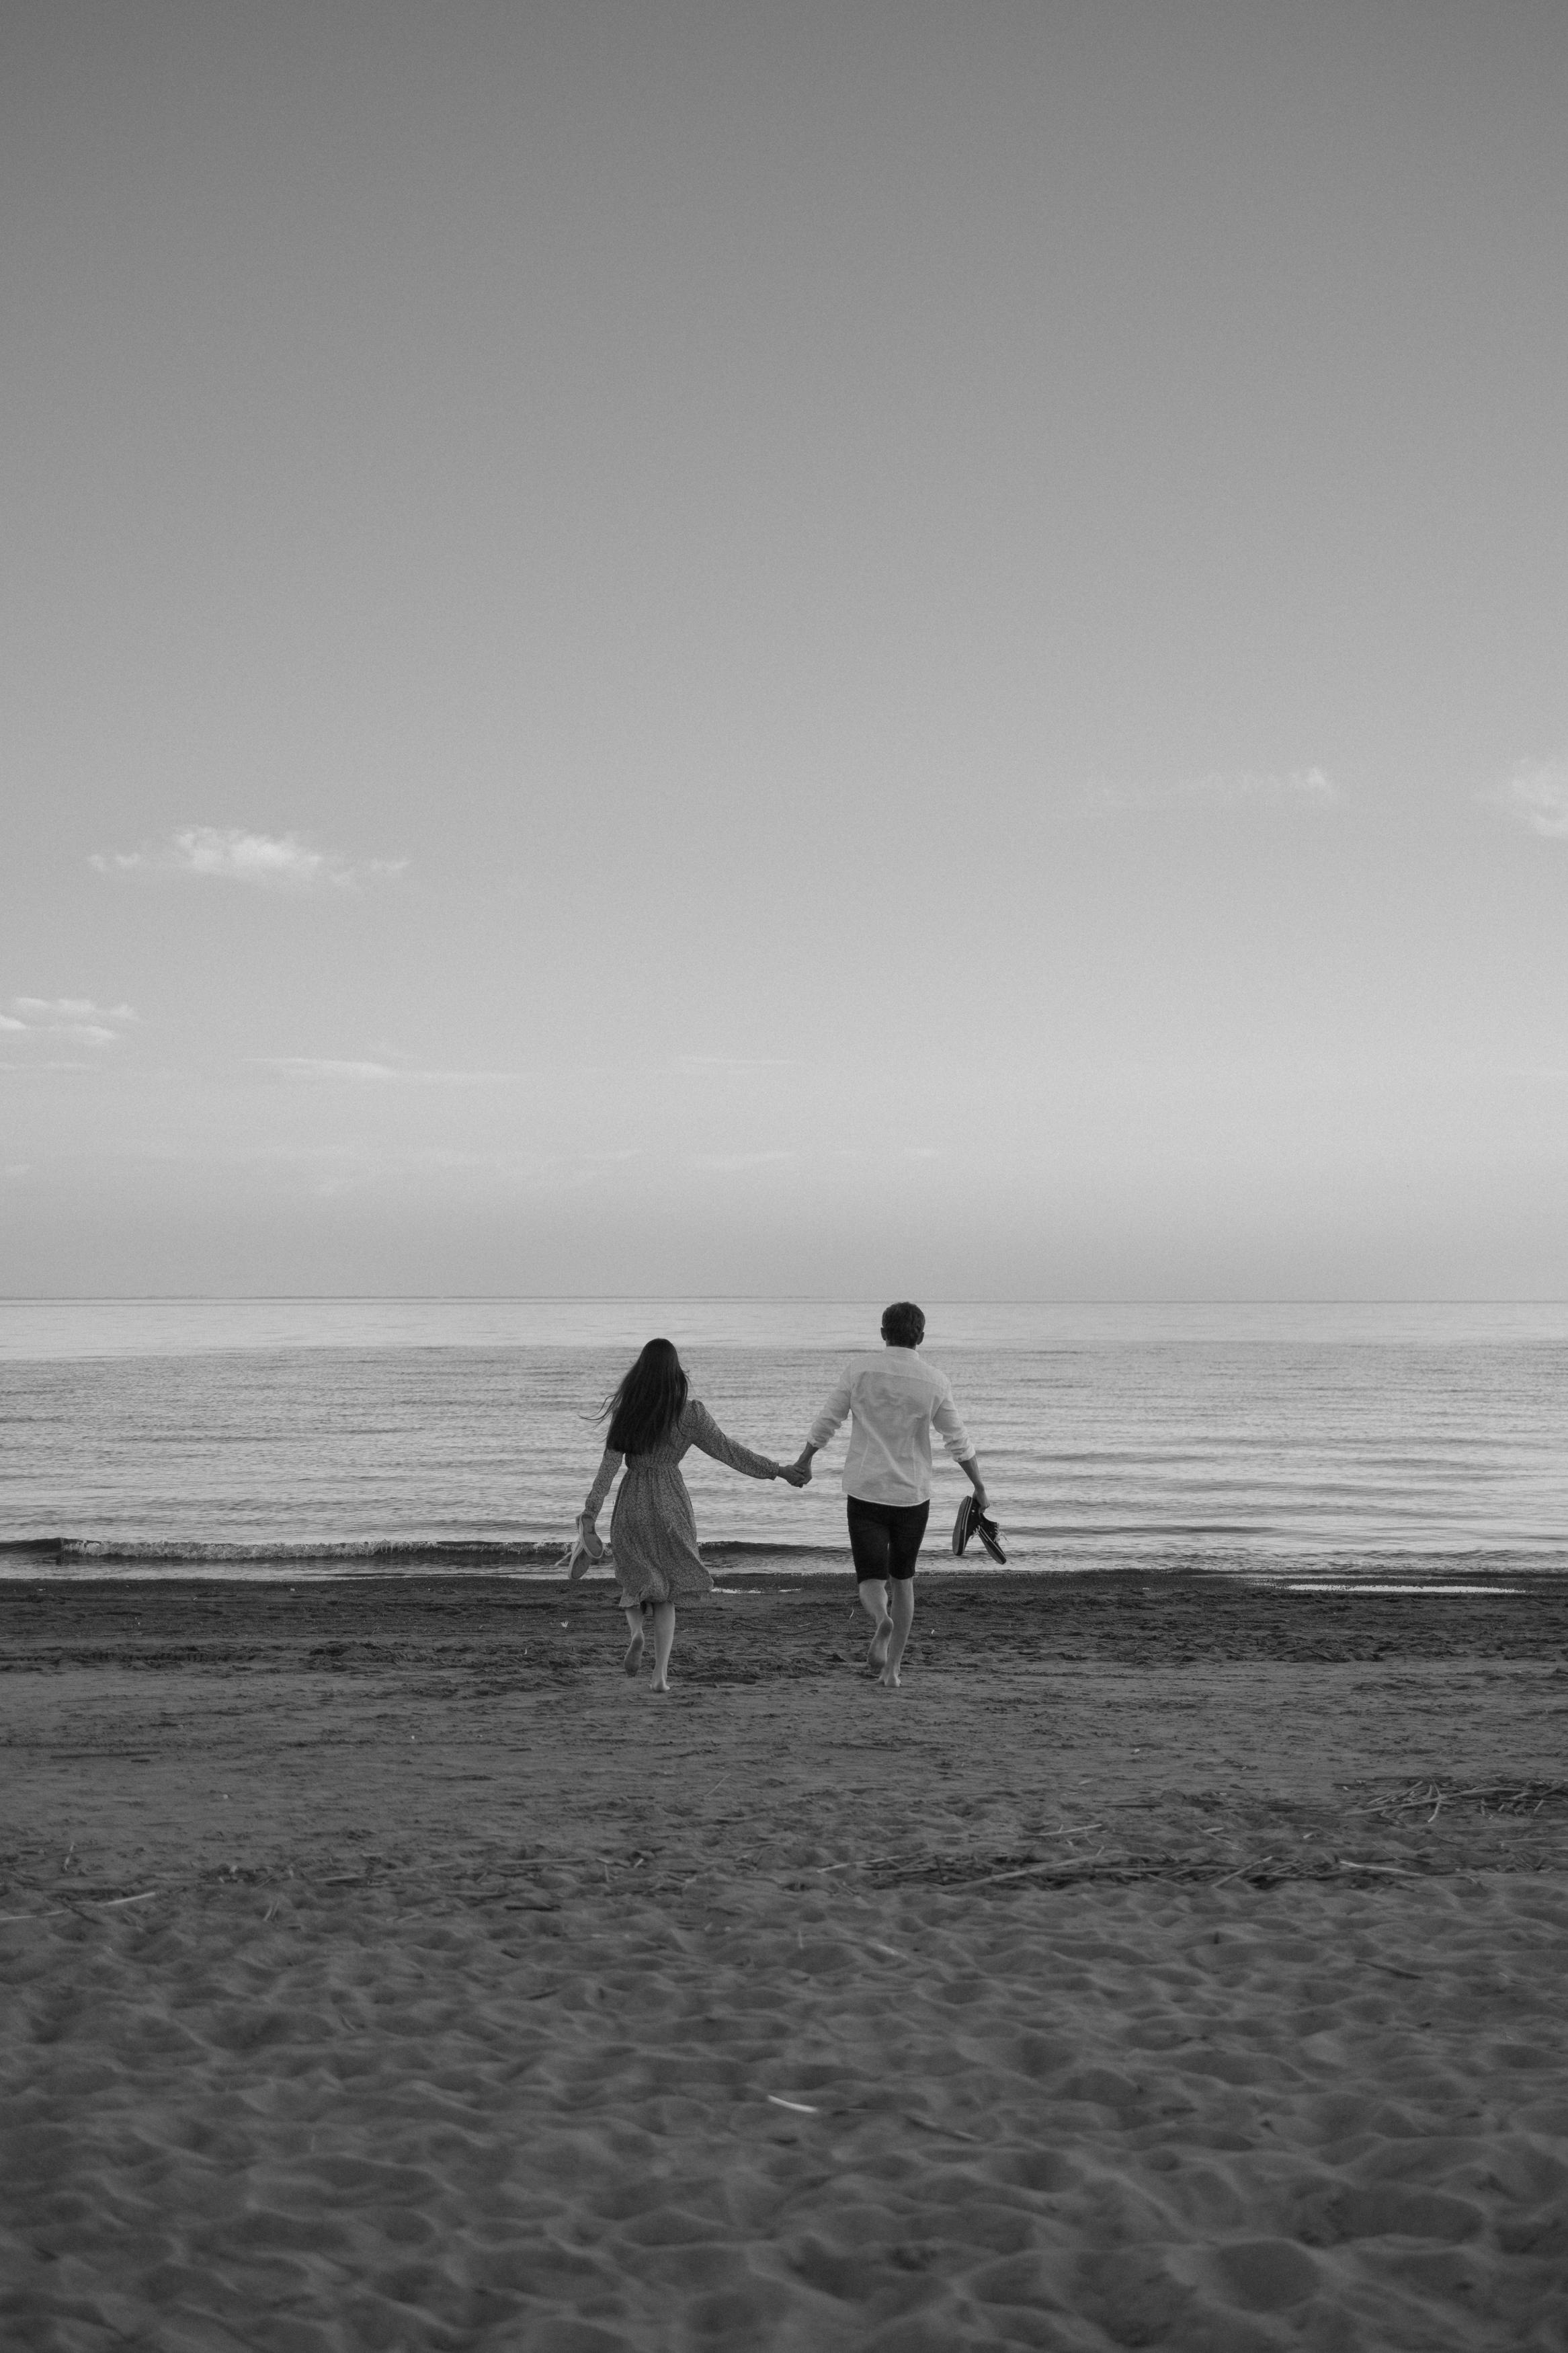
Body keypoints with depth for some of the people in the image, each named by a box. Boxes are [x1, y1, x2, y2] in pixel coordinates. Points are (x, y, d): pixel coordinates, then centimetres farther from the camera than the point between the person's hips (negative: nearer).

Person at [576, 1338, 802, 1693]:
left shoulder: (627, 1410, -6)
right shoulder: (690, 1411, -8)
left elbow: (609, 1464, -8)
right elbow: (728, 1451, -5)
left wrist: (590, 1513, -7)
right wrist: (777, 1470, 3)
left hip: (632, 1504, 0)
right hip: (671, 1504, 0)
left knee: (637, 1581, 17)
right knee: (665, 1595, 13)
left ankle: (636, 1632, -15)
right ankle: (661, 1674, 0)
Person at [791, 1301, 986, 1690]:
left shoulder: (859, 1369, -4)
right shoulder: (934, 1381, -4)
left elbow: (826, 1422, 2)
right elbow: (959, 1443, -1)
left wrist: (804, 1461, 18)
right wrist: (979, 1488, 12)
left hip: (865, 1492, -1)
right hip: (913, 1496, 1)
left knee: (871, 1581, 2)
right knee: (903, 1580, 17)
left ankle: (882, 1623, -32)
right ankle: (891, 1669, 15)